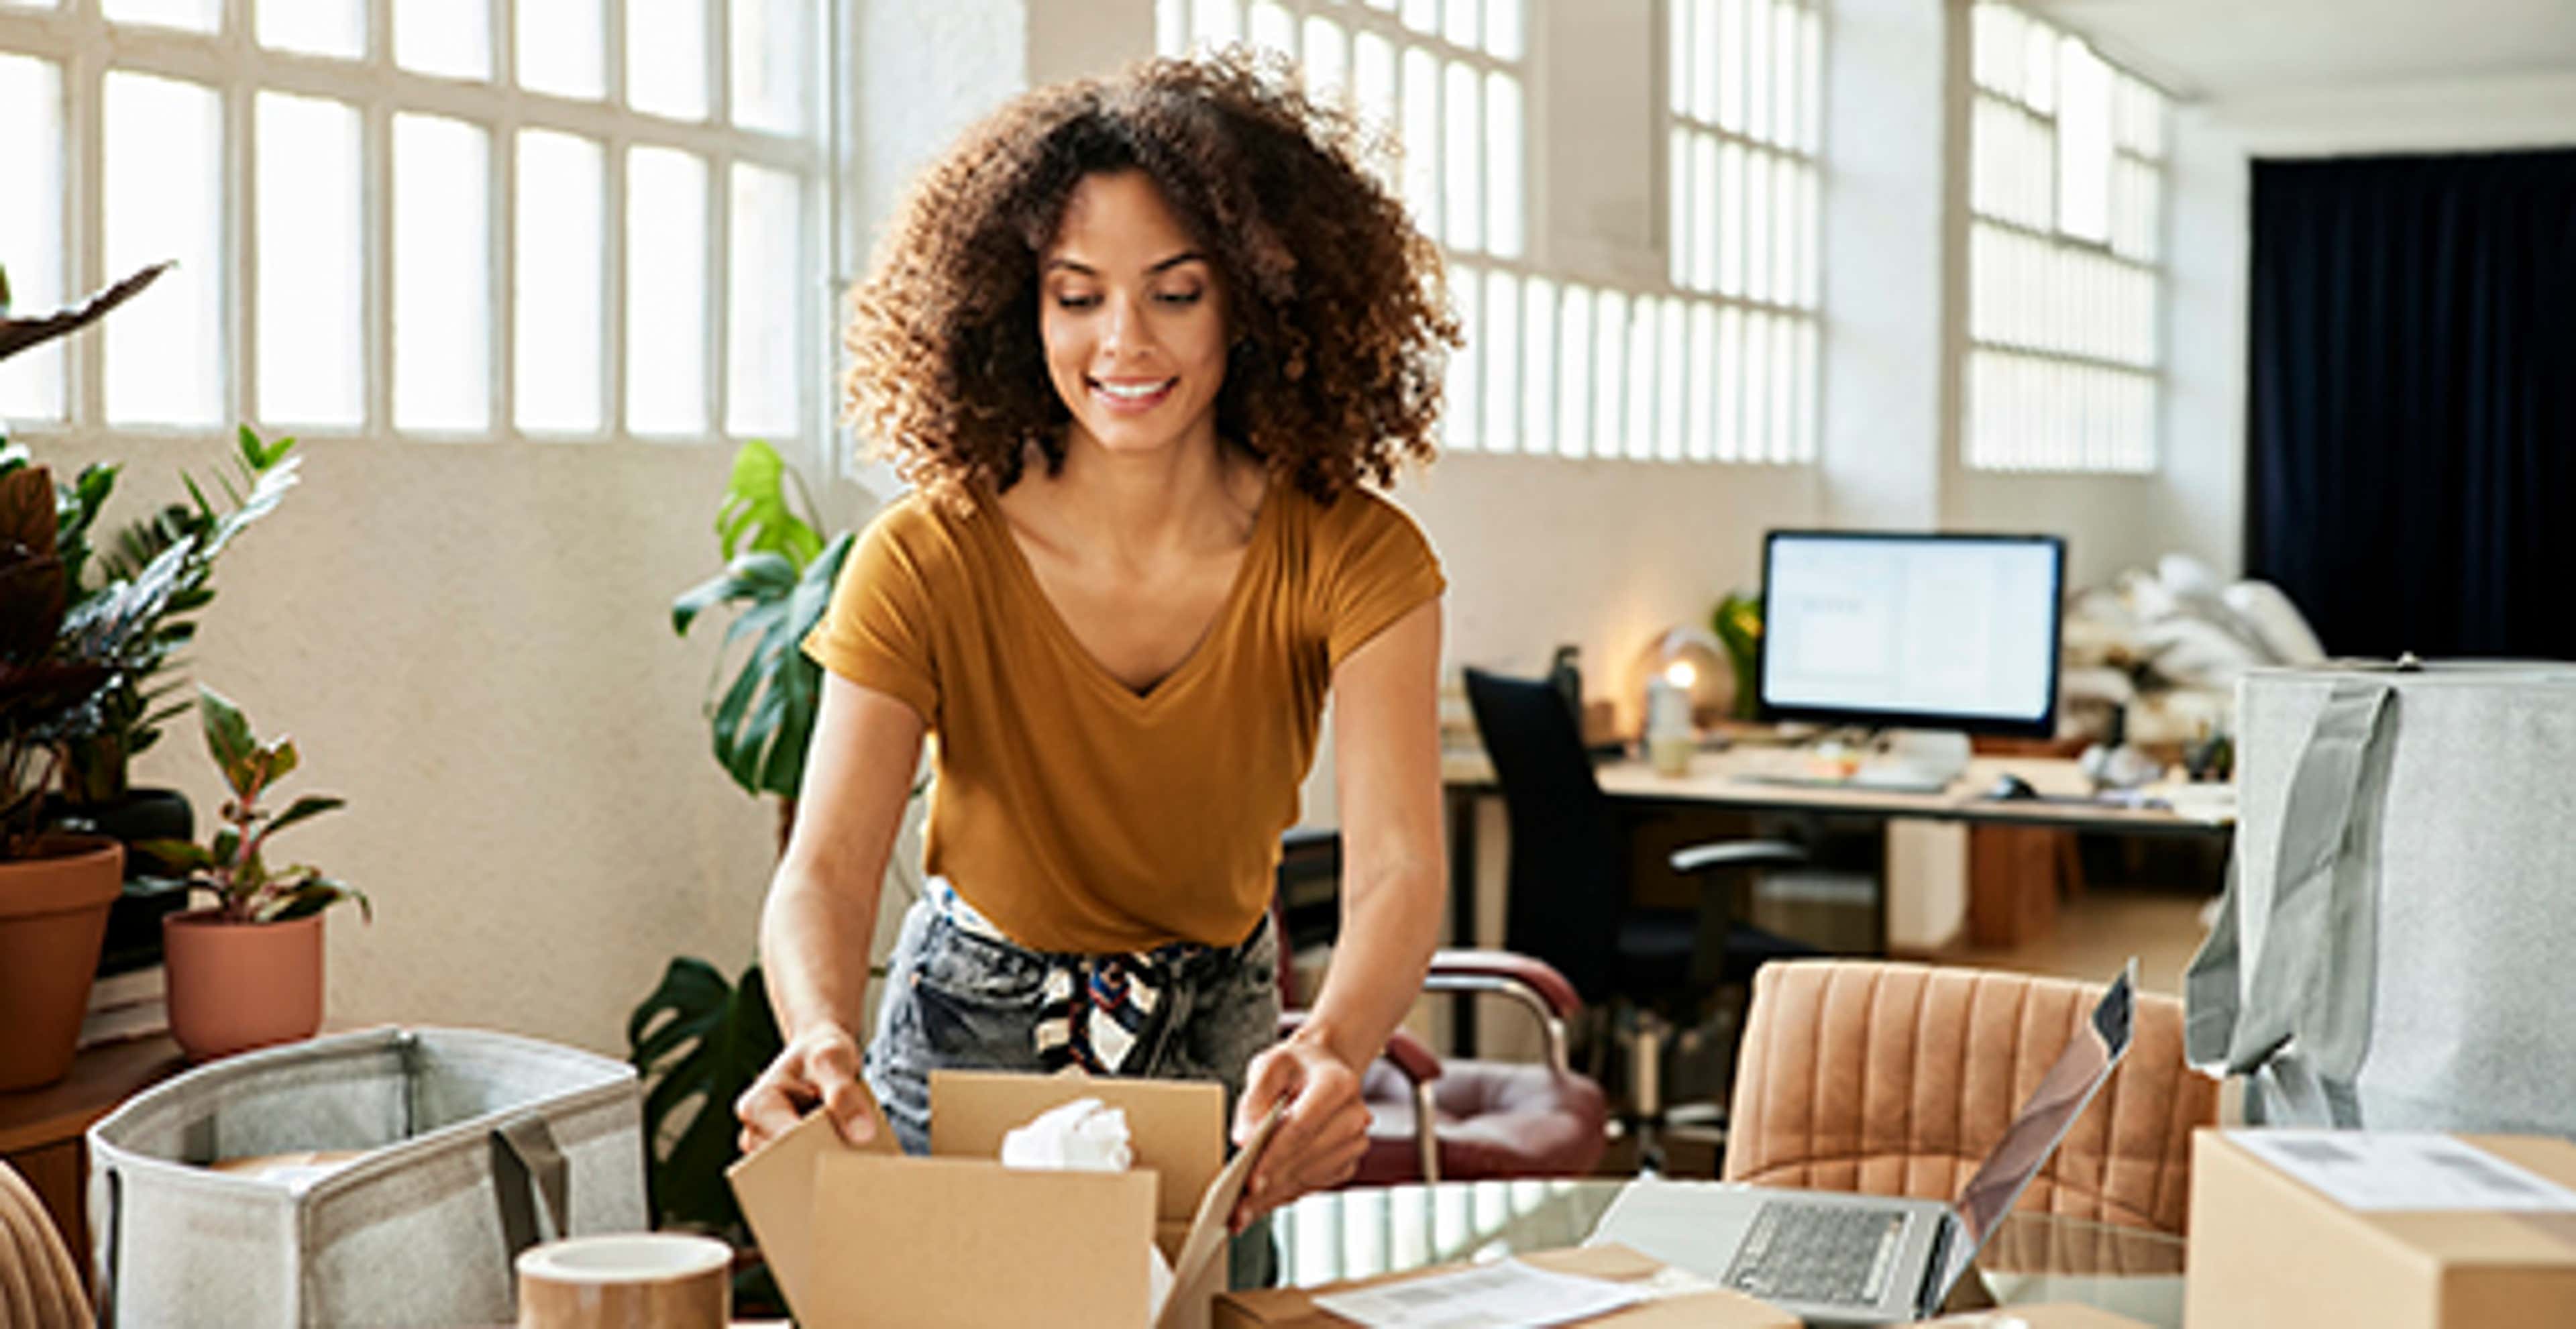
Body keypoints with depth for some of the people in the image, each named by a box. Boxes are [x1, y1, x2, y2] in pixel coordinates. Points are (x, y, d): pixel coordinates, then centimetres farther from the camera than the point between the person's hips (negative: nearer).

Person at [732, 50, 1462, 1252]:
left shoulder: (1350, 558, -21)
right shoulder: (930, 561, -22)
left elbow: (1396, 867, -32)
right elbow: (826, 869, -30)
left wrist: (1331, 1049, -53)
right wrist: (821, 1038, -53)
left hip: (1219, 1051, 1)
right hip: (973, 1042, -1)